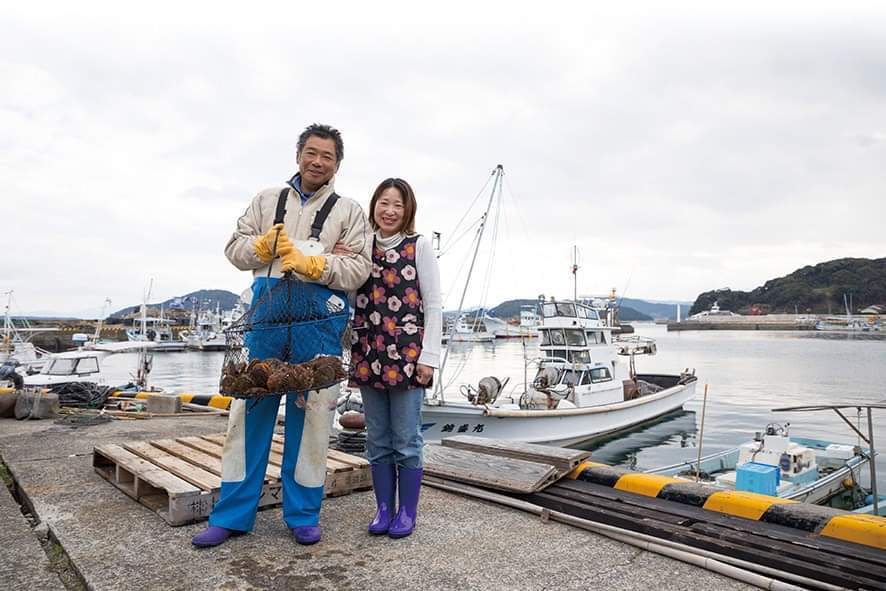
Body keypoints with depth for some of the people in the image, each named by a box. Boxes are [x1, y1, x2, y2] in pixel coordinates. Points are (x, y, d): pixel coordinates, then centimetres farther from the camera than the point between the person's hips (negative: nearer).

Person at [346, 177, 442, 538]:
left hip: (407, 357, -4)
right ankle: (384, 508, 25)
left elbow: (433, 306, -3)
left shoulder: (419, 246, 0)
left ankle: (407, 512, 19)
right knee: (377, 441, 11)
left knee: (406, 441, 4)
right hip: (368, 358, 4)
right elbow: (353, 304, 13)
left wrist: (427, 357, -7)